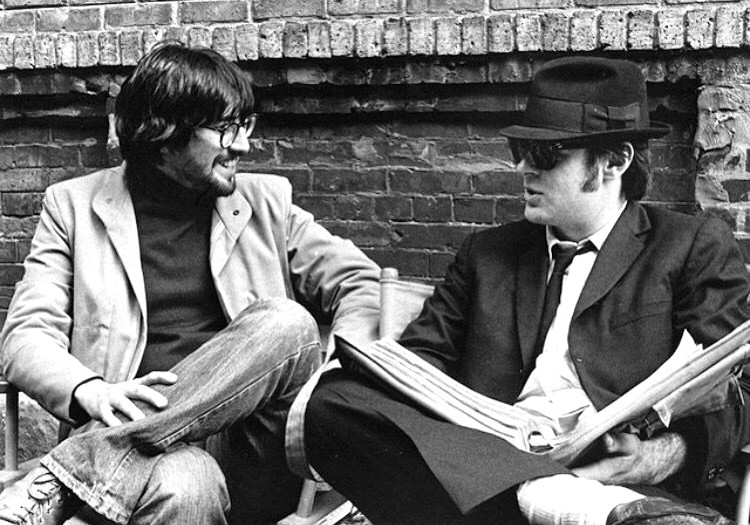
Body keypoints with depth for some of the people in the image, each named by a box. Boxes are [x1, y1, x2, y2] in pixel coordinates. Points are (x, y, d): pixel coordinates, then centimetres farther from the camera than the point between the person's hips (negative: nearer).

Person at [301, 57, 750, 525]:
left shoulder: (696, 247, 14)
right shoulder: (488, 253, 27)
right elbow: (424, 354, 18)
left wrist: (666, 456, -19)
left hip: (612, 467, -7)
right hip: (488, 464, 8)